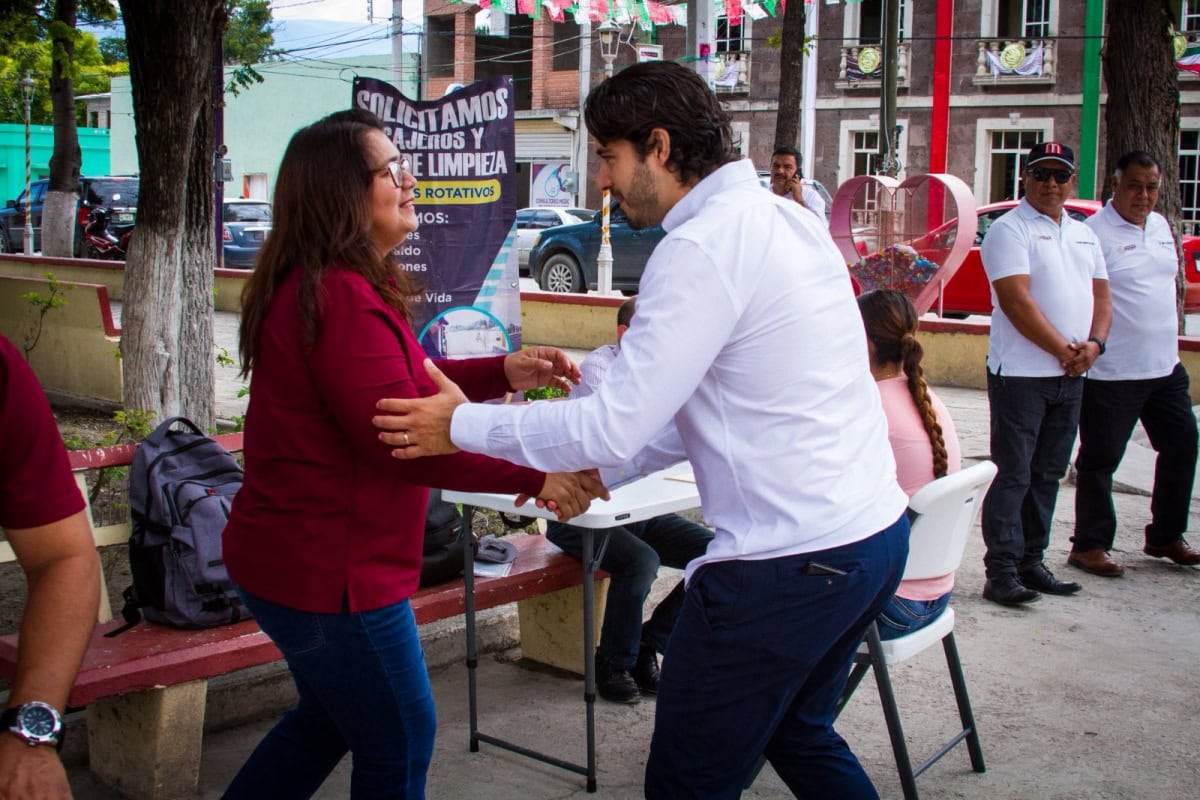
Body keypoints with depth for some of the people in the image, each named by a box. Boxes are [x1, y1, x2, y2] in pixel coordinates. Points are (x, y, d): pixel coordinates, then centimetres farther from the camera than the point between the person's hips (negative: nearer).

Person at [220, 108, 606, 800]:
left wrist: (505, 372, -1)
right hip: (331, 569, -11)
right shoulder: (343, 298, -25)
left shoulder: (318, 284, 10)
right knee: (400, 744, 8)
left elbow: (403, 383, 13)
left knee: (330, 717, 29)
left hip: (289, 554, 11)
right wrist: (536, 477, -24)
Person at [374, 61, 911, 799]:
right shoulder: (790, 220, 11)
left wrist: (461, 425, -5)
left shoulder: (702, 248, -17)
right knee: (798, 735, 29)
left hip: (789, 564, -10)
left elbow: (614, 426, -18)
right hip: (878, 528, 10)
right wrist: (604, 469, 16)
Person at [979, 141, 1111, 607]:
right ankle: (1001, 572, -2)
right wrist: (1063, 350, -15)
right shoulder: (1009, 230, -7)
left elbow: (1100, 295, 14)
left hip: (1071, 376, 7)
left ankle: (1032, 563, 20)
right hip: (1020, 373, -7)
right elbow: (1017, 301, -16)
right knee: (1012, 475, -5)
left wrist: (1094, 343, -5)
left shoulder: (1084, 235, 17)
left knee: (1048, 474, 12)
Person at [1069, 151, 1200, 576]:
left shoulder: (1160, 226, 13)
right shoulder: (1095, 232, -13)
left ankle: (1165, 536, 30)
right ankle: (1089, 546, 12)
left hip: (1165, 366, 8)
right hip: (1112, 372, -8)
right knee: (1100, 460, 1)